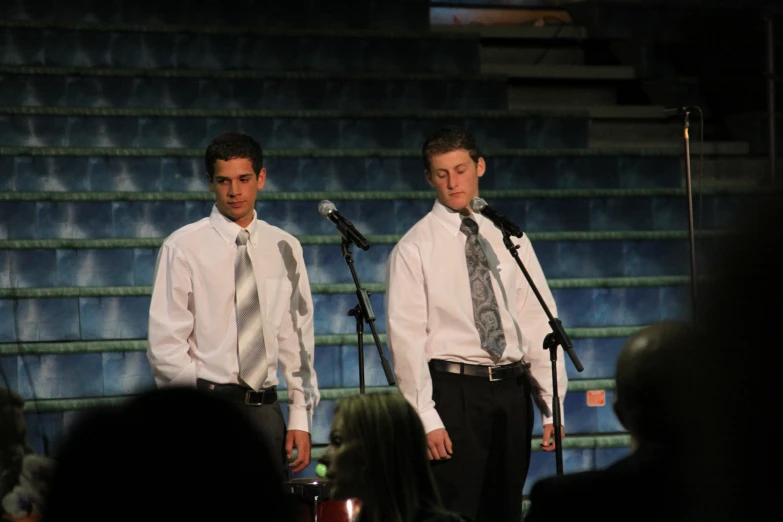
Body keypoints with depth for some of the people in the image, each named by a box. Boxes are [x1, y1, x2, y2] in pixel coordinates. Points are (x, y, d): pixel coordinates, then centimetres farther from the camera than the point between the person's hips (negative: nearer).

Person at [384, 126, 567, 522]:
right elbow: (406, 340, -6)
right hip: (454, 393, -4)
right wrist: (426, 419, -13)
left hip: (511, 390, 4)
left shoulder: (510, 240, 10)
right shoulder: (414, 249, -1)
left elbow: (538, 324, 8)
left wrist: (552, 407, 1)